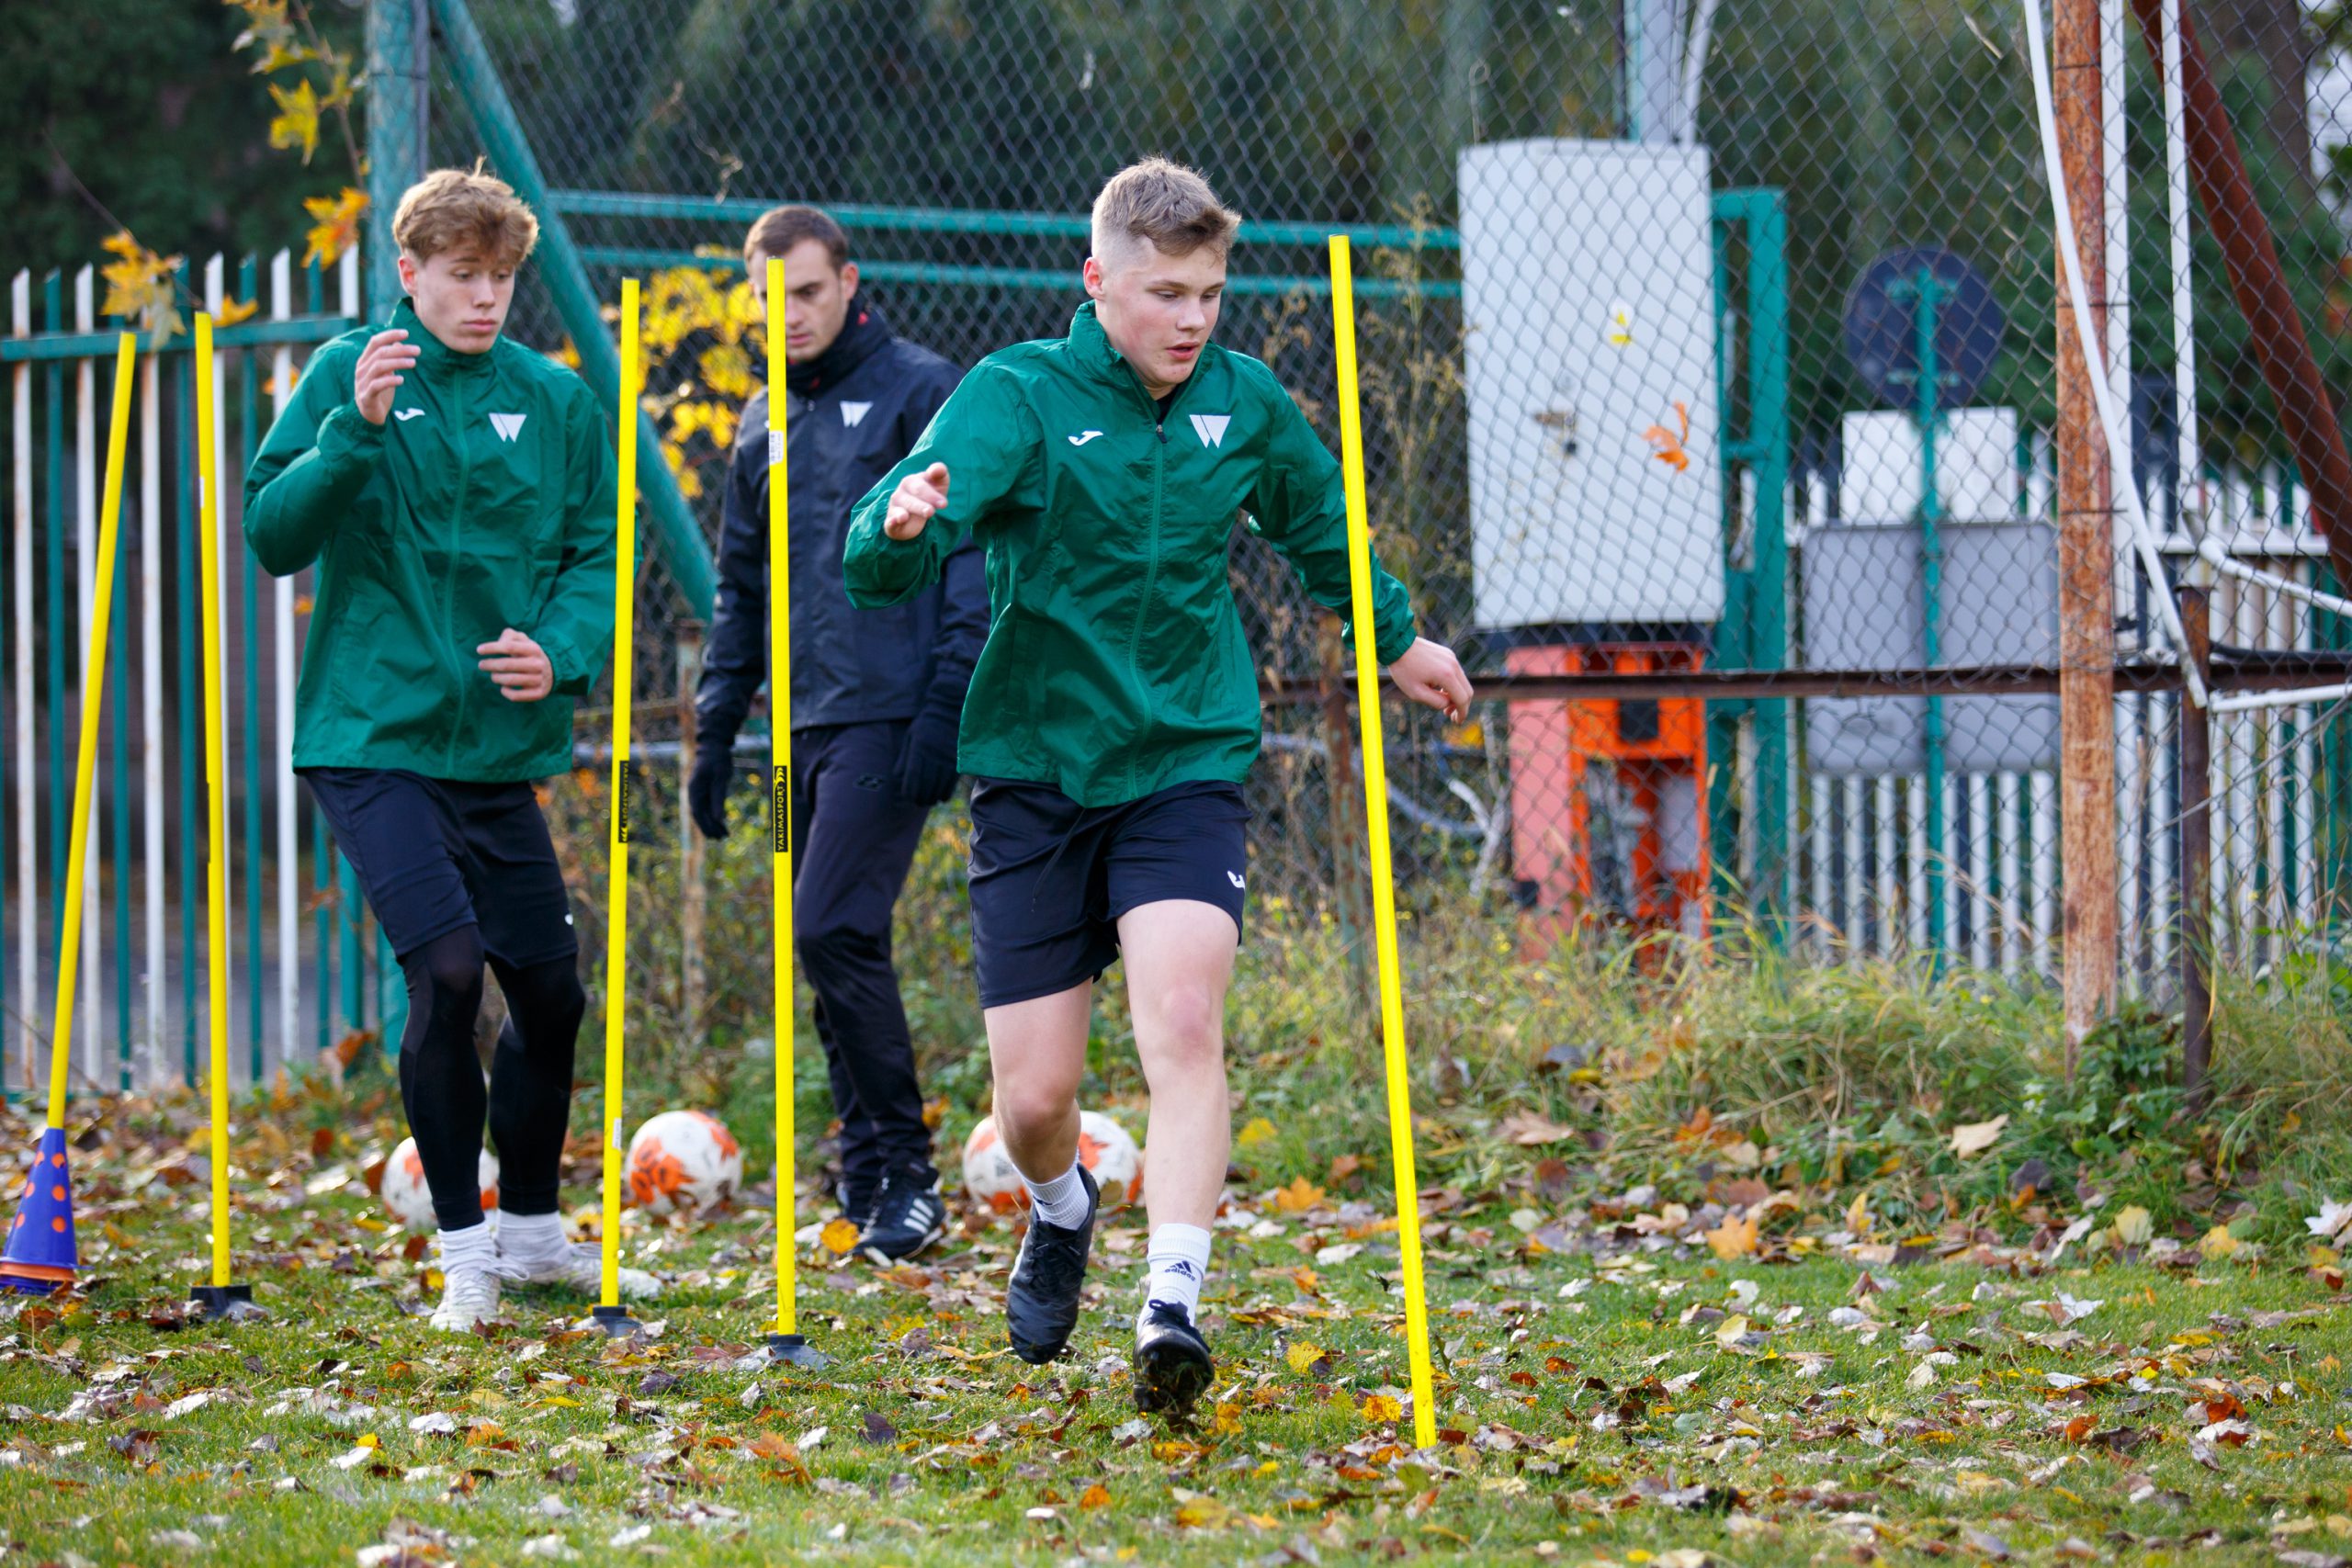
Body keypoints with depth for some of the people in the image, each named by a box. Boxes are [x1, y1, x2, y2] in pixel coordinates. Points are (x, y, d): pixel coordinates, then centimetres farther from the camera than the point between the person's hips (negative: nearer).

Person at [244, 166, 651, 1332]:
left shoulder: (555, 400, 5)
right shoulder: (347, 375, -4)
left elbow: (597, 551, 9)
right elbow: (275, 535, -10)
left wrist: (560, 651, -10)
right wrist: (356, 430, -24)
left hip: (499, 747, 4)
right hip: (374, 738, -4)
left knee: (551, 989, 9)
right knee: (446, 971, -17)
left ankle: (532, 1227, 31)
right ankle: (463, 1247, -3)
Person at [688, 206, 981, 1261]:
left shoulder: (921, 393, -4)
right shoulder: (763, 423, 17)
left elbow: (971, 564, -9)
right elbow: (740, 590, 24)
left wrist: (944, 712, -16)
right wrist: (716, 728, 16)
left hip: (890, 718, -7)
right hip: (806, 726, 7)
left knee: (831, 930, -16)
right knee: (833, 948, 8)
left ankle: (908, 1176, -9)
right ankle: (866, 1176, 15)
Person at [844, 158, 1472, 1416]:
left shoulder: (1245, 403, 2)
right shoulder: (1015, 396, -10)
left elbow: (1317, 522, 25)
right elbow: (881, 557, -26)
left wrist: (1395, 636, 38)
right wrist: (902, 524, -49)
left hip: (1186, 764, 1)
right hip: (1034, 777, -1)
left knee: (1183, 1025, -23)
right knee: (1033, 1100, 0)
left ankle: (1172, 1305, -26)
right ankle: (1060, 1214, 35)